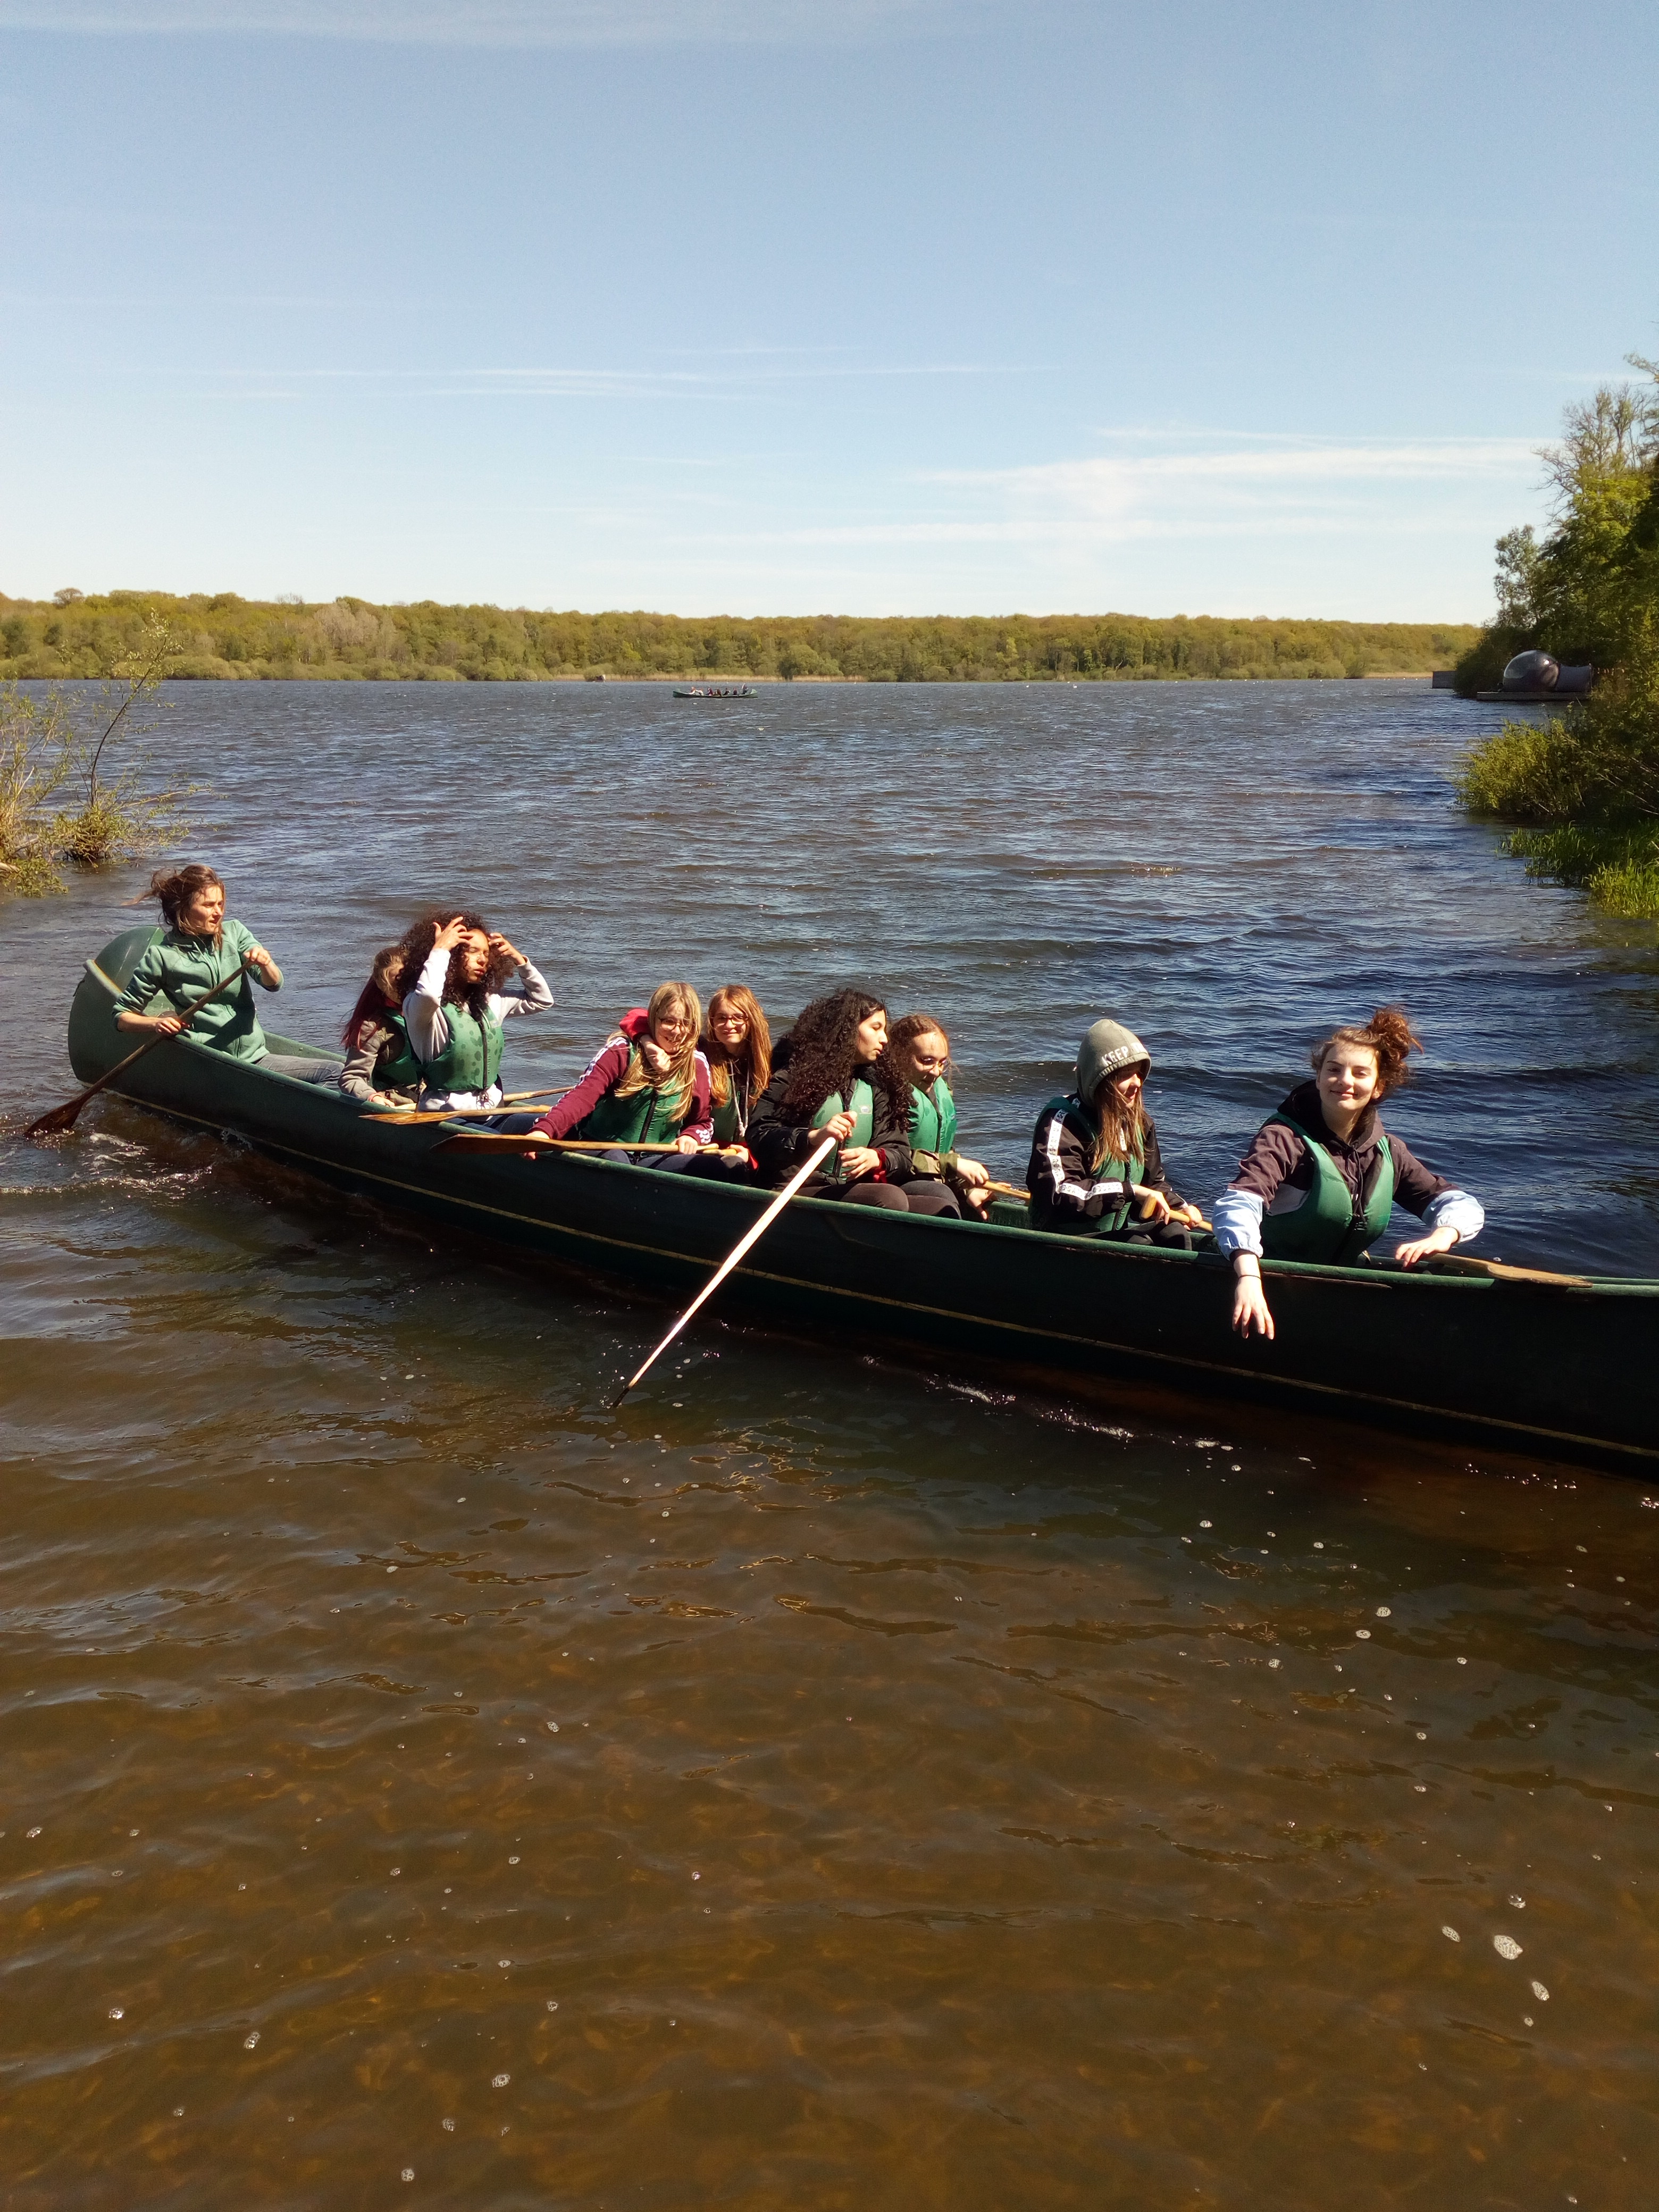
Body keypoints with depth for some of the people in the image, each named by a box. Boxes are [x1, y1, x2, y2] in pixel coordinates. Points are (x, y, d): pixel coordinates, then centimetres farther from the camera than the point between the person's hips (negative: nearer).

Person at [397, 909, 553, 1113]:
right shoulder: (418, 1005, -9)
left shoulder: (487, 1001, 13)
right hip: (445, 1116, -6)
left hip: (493, 1110, 7)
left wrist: (519, 959, 11)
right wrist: (440, 949, -19)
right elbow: (428, 995, -35)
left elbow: (541, 1001, 25)